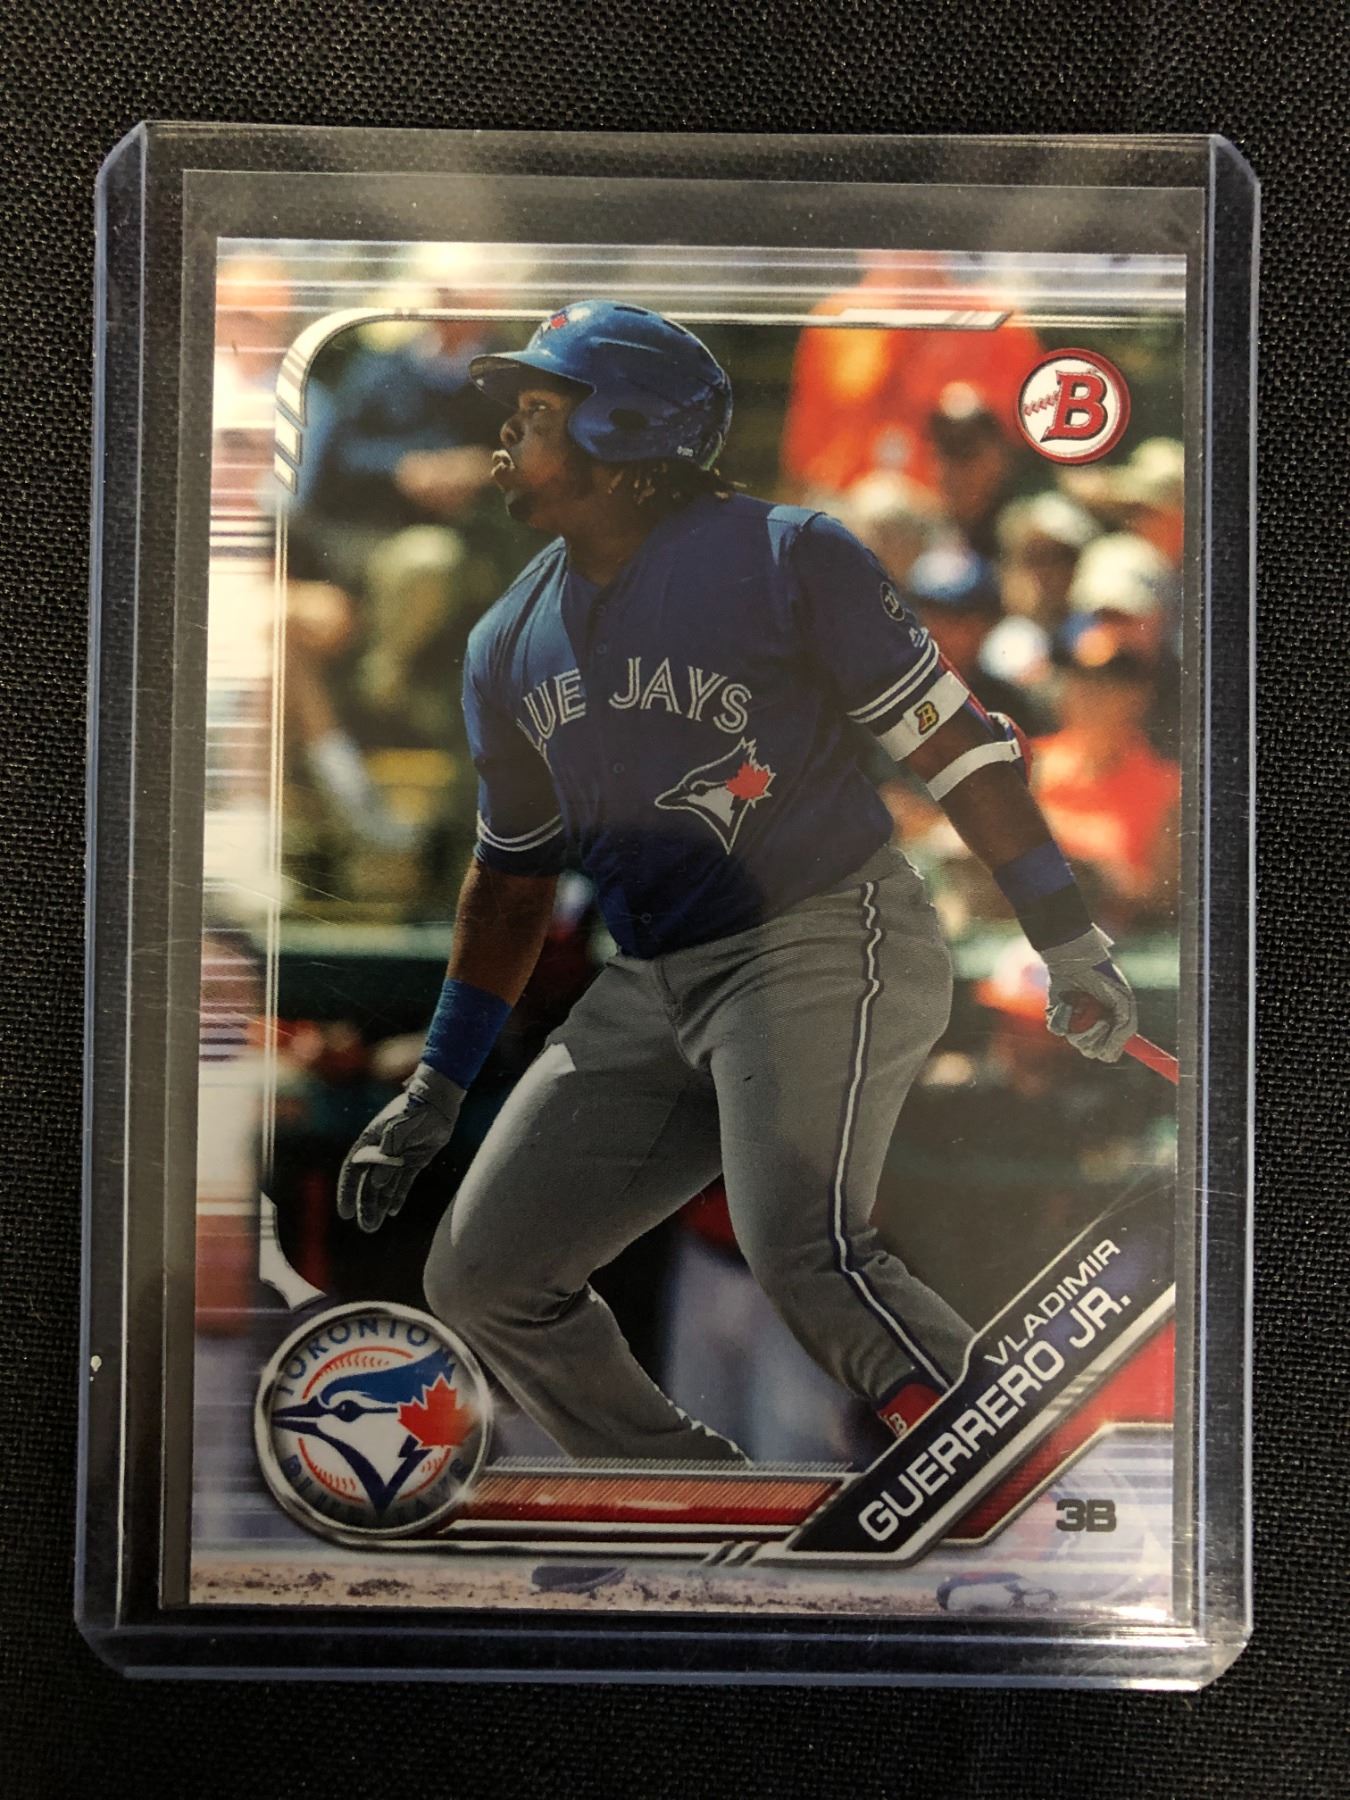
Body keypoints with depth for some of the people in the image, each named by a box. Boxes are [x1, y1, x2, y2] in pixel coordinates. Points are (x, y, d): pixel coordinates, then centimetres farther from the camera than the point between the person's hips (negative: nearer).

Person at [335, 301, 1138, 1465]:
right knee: (482, 1282, 3)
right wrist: (436, 1090, 18)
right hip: (650, 993, 7)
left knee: (806, 1257, -28)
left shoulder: (784, 557, -7)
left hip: (827, 946, -7)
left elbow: (953, 743, -5)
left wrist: (1069, 941, -7)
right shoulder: (510, 646, 11)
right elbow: (512, 876, 18)